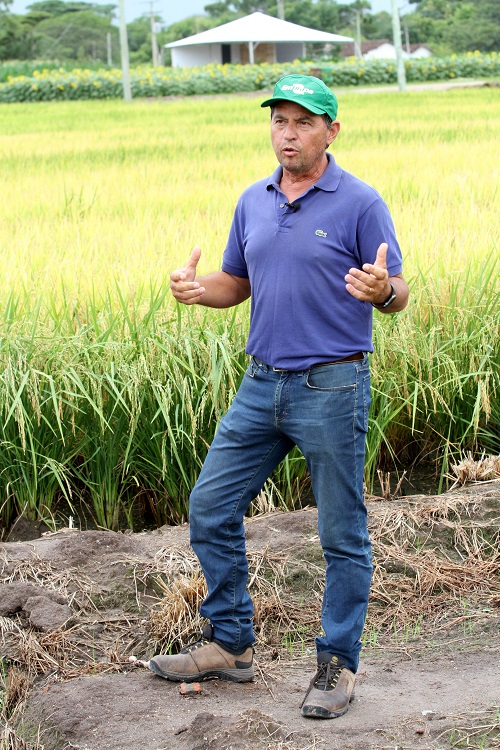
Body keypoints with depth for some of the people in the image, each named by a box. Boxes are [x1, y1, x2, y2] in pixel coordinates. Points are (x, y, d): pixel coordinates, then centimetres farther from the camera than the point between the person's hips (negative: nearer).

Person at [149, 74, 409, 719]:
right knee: (210, 509, 8)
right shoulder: (253, 203, 11)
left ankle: (337, 664, 15)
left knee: (342, 535, 3)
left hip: (332, 388, -6)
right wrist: (196, 289, -3)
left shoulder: (360, 204, -7)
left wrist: (382, 290, -30)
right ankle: (229, 645, 21)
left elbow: (397, 295, -7)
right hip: (262, 383, 6)